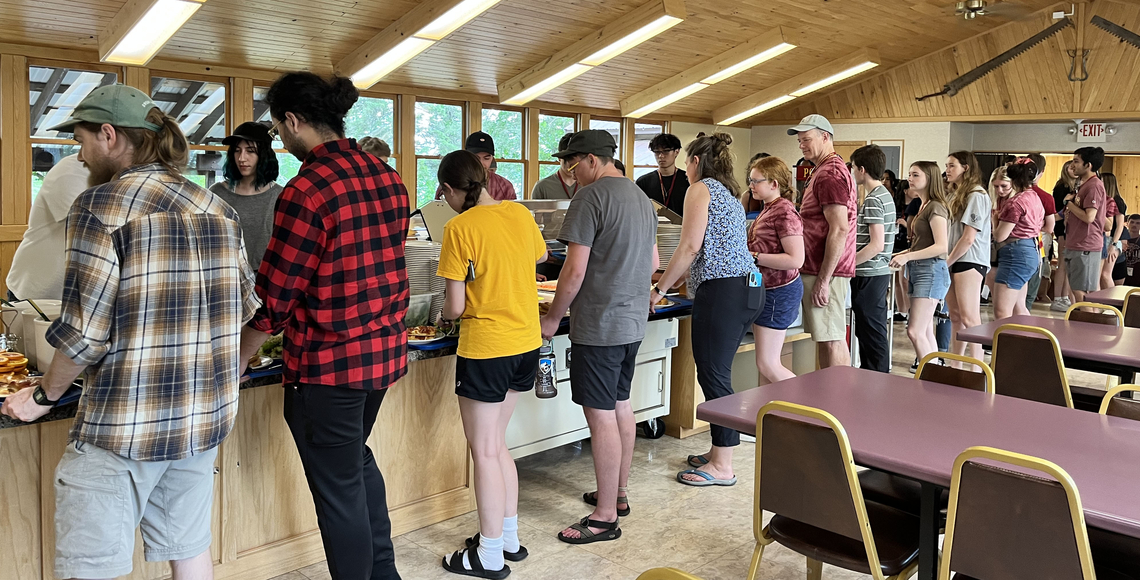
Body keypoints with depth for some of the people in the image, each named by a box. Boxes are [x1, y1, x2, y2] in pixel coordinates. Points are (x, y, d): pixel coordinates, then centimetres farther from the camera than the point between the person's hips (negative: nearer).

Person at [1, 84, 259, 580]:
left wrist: (44, 396, 2)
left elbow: (86, 332, -15)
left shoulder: (101, 205, -12)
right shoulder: (218, 209, 7)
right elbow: (243, 306, 12)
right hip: (207, 415, 7)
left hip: (125, 423, -6)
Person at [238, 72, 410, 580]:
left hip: (327, 366, -9)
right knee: (357, 457, 28)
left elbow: (273, 300, -16)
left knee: (338, 489, 9)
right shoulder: (387, 177, 4)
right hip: (385, 350, 9)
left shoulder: (306, 191, -20)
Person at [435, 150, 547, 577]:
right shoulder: (520, 214, 3)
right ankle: (509, 537, 29)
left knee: (484, 452, 5)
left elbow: (455, 306, -14)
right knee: (496, 444, 20)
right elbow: (540, 256, 24)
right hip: (526, 343, 7)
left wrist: (443, 312, 8)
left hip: (485, 349, -7)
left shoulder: (459, 229, -15)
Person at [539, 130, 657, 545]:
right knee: (620, 405, 18)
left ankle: (605, 517, 5)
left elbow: (575, 270, -18)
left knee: (601, 415, -3)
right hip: (634, 321, 9)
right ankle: (619, 493, 31)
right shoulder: (642, 197, 13)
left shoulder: (591, 196, -14)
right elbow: (653, 263, 21)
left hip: (599, 324, -9)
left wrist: (553, 318, -7)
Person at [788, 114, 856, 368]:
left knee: (831, 340, -7)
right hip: (819, 269, 11)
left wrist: (823, 280, -22)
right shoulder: (826, 170, 20)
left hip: (825, 271, -11)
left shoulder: (829, 173, -14)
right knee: (832, 339, 13)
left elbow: (839, 229, -22)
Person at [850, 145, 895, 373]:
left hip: (869, 275, -10)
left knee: (873, 334, -3)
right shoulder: (884, 195, 14)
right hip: (878, 272, 10)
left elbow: (876, 245, -23)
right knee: (867, 332, 16)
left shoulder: (873, 200, -17)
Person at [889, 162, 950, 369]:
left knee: (915, 331, -14)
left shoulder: (936, 207, -11)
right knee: (926, 332, 11)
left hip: (931, 270, -10)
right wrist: (903, 254, 11)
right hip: (919, 270, 10)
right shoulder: (924, 206, 17)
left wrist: (908, 256, -25)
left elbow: (941, 246, -20)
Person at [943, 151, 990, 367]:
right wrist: (944, 261, 5)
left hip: (969, 261, -9)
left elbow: (968, 238, -15)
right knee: (955, 317, 11)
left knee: (969, 318, -10)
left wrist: (947, 262, -9)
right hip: (952, 261, 9)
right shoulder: (953, 195, 17)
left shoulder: (976, 196, -10)